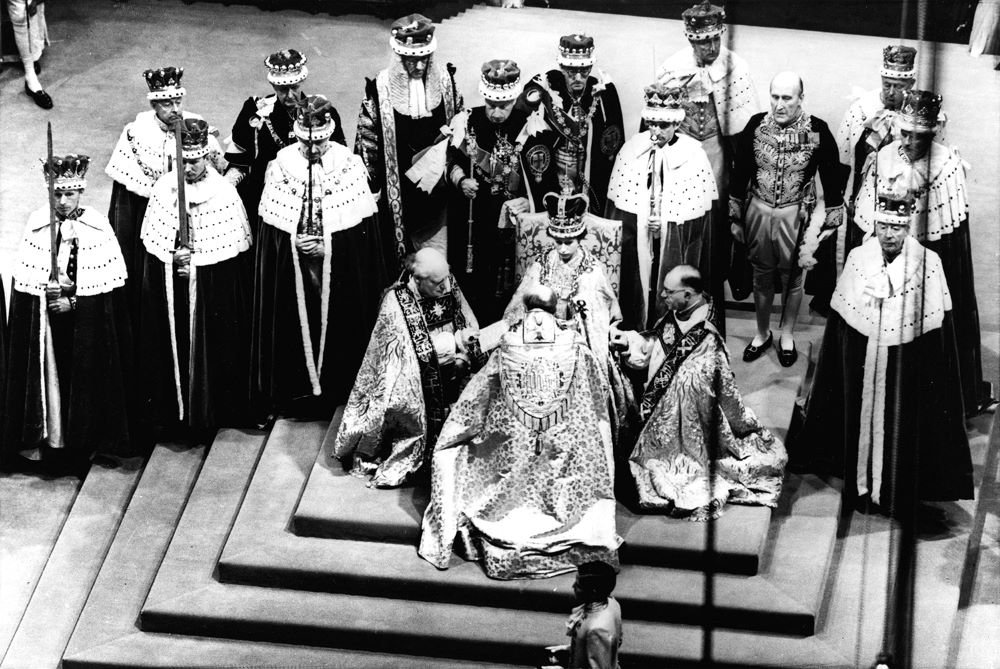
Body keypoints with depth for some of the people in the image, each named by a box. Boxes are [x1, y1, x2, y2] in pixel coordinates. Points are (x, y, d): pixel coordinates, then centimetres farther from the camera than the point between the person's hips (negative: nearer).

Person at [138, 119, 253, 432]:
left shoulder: (224, 192, -9)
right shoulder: (163, 188, -3)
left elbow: (236, 245, -5)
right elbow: (152, 240, 4)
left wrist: (196, 260, -11)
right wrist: (174, 257, -13)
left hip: (215, 289, -2)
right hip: (170, 286, 2)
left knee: (214, 344, 4)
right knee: (174, 343, 7)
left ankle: (215, 409, 18)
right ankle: (173, 406, 21)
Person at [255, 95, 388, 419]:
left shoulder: (349, 164, -7)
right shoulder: (281, 165, -3)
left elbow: (362, 226, -7)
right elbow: (271, 225, -1)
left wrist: (328, 245, -18)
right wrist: (295, 241, -18)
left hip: (341, 274, -1)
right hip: (291, 272, 1)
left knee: (338, 328, 6)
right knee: (296, 326, 7)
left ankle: (339, 388, 22)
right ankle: (299, 390, 22)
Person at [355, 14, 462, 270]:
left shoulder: (444, 81, -3)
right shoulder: (380, 89, -12)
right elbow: (366, 140, -4)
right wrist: (369, 186, -3)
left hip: (437, 188, 2)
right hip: (398, 189, -2)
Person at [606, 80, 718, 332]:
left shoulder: (694, 155, -6)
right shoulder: (631, 150, 1)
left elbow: (700, 215, -6)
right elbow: (617, 207, 4)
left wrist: (666, 223, -16)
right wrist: (644, 222, -8)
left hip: (677, 253, -2)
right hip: (635, 251, 2)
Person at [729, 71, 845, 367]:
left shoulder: (817, 130, -12)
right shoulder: (756, 125, -6)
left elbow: (831, 176, -3)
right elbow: (740, 171, 3)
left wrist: (832, 219, -2)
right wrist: (735, 217, 6)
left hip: (795, 216, -2)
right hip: (758, 212, 2)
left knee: (792, 278, 13)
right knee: (761, 277, 16)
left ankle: (787, 336, 31)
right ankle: (762, 334, 33)